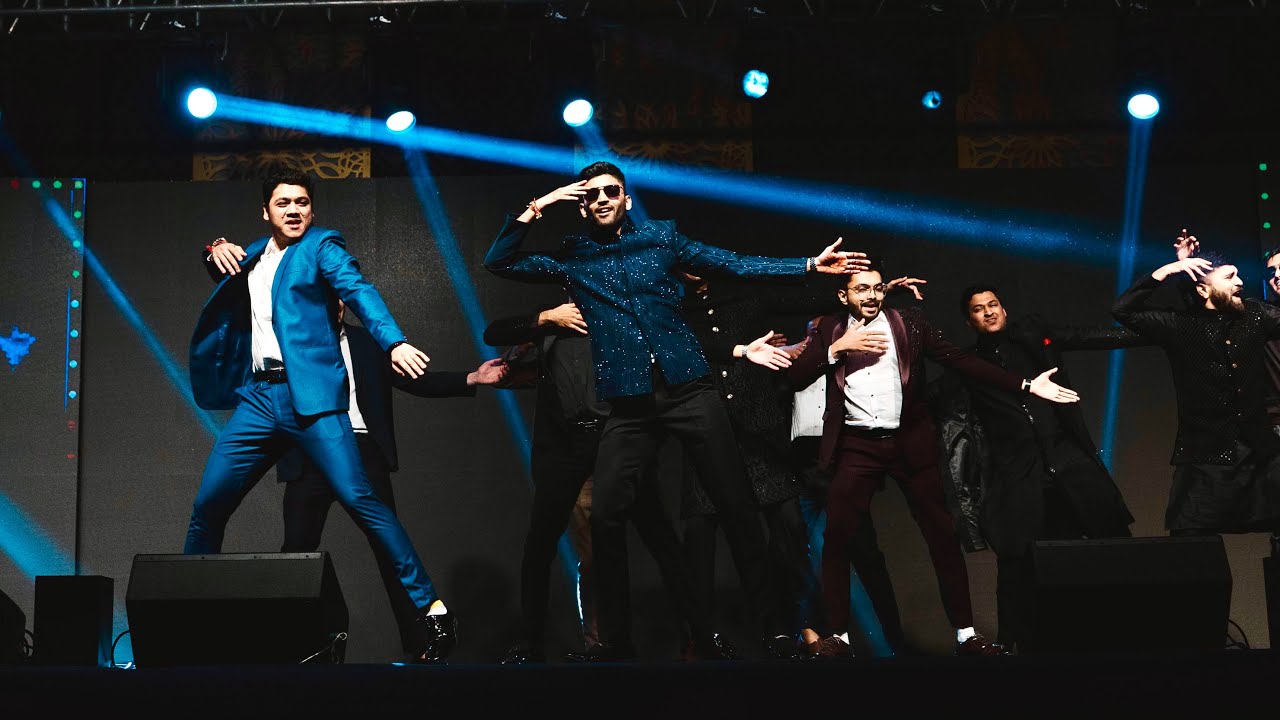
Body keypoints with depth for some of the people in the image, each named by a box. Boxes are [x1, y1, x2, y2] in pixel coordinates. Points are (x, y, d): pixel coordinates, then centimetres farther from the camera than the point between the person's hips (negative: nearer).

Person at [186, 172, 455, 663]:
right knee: (207, 506, 6)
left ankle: (431, 609, -15)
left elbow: (359, 292, -13)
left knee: (359, 498, -17)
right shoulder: (255, 254, 20)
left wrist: (395, 342, -32)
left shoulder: (321, 246, 3)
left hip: (309, 397, -6)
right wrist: (217, 253, 15)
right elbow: (223, 272, 40)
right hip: (258, 399, 6)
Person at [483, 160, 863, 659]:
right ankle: (614, 639, 6)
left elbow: (735, 264, 9)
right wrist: (536, 208, -1)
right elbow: (499, 263, 8)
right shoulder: (572, 258, 12)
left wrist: (811, 266, 3)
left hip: (689, 389, 0)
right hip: (629, 406, 1)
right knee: (606, 515, -8)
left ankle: (769, 626, 6)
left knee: (735, 504, -2)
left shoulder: (661, 236, 10)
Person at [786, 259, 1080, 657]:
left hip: (910, 442, 0)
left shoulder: (909, 322, 5)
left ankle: (966, 634, 9)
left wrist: (1025, 385, -8)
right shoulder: (829, 330, 7)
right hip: (856, 447, 0)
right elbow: (797, 377, -1)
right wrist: (838, 348, -12)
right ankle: (839, 635, 6)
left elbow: (961, 360, -1)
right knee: (837, 538, -5)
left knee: (942, 534, 1)